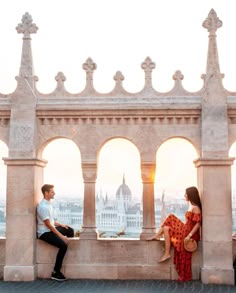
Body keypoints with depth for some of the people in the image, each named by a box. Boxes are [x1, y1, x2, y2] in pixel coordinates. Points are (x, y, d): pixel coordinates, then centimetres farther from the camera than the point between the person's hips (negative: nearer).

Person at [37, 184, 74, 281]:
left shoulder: (49, 203, 8)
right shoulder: (43, 206, -21)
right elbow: (48, 224, -23)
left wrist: (60, 225, 8)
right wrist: (61, 235, -22)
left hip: (51, 229, 10)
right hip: (44, 233, -10)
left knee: (70, 231, 12)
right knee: (63, 245, -24)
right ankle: (55, 272, -17)